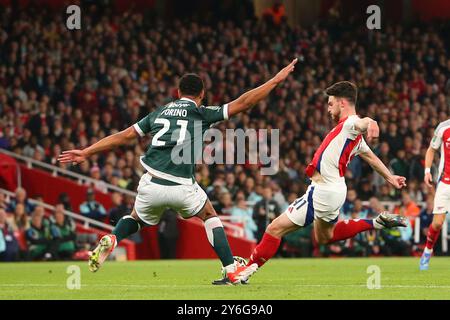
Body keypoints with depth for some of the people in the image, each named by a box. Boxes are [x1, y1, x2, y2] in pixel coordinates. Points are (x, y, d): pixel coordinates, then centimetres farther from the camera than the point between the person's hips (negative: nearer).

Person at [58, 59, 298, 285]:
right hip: (182, 188, -3)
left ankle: (111, 240, 0)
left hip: (150, 185, 3)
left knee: (136, 219, 31)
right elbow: (243, 103, 3)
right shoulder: (202, 114, 6)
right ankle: (231, 271, 15)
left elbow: (124, 136, 19)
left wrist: (86, 153, 26)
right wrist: (277, 79, 10)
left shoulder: (159, 112, 18)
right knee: (210, 217, 23)